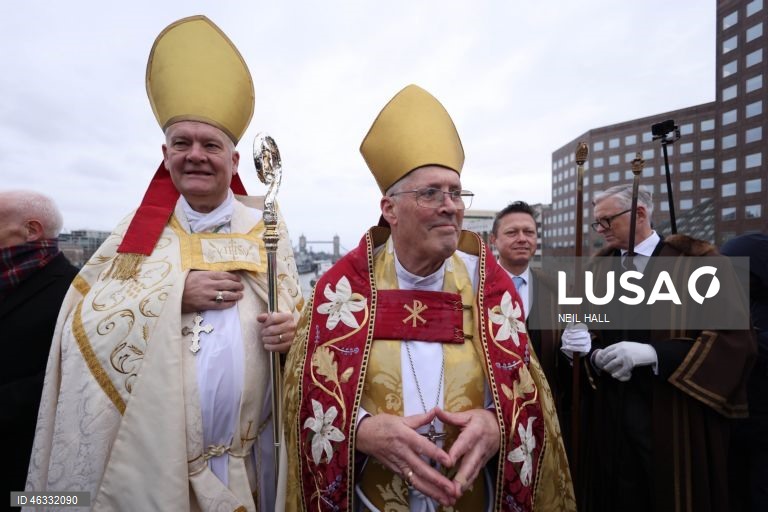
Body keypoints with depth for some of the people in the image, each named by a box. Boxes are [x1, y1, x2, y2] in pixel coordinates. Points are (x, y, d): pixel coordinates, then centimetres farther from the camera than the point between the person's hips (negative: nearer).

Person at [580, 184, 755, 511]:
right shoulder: (600, 267, 8)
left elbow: (734, 337, -12)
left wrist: (652, 353, -22)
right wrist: (598, 356, -9)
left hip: (676, 412, -3)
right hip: (612, 411, 4)